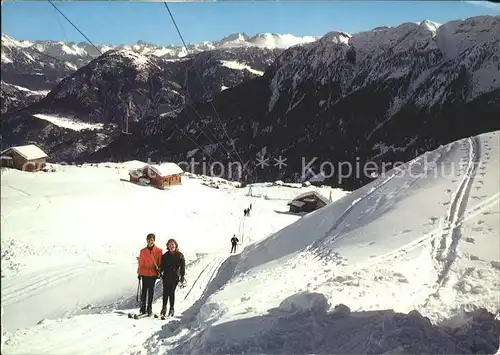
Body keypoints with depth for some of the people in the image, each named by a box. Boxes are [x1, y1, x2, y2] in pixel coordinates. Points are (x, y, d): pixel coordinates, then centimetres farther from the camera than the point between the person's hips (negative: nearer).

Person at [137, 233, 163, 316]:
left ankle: (149, 308, 11)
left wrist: (159, 271, 0)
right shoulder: (143, 251, 2)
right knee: (144, 290, 5)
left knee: (151, 290, 4)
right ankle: (143, 307, 13)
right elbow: (140, 263, 7)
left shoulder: (159, 251, -2)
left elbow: (160, 262, 4)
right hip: (144, 273, 1)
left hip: (153, 273, -1)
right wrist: (139, 273, 7)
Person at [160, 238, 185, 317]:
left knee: (172, 292, -1)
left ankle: (171, 309, 9)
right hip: (166, 276, 2)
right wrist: (160, 272, -4)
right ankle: (164, 308, 10)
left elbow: (183, 266, 2)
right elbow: (162, 265, 10)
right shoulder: (165, 255, 9)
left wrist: (182, 276, -3)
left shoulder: (180, 255, 2)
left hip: (175, 276, -2)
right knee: (165, 292, 0)